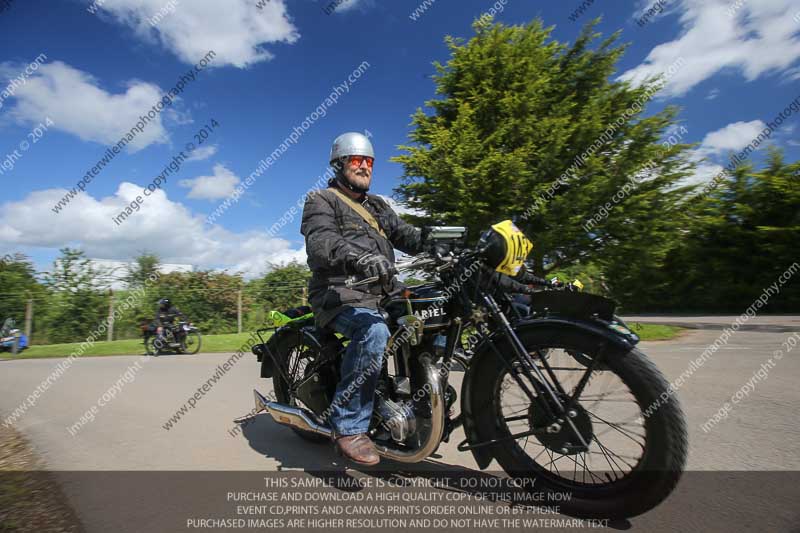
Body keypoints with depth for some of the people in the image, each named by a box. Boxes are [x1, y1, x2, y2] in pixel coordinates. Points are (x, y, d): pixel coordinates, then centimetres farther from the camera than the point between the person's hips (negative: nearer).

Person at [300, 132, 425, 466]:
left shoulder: (378, 206, 26)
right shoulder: (321, 201, 3)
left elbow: (403, 234, 14)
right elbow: (321, 243, -17)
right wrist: (358, 258, -38)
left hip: (382, 294, 7)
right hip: (341, 294, -7)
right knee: (375, 331, -34)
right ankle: (349, 427, -21)